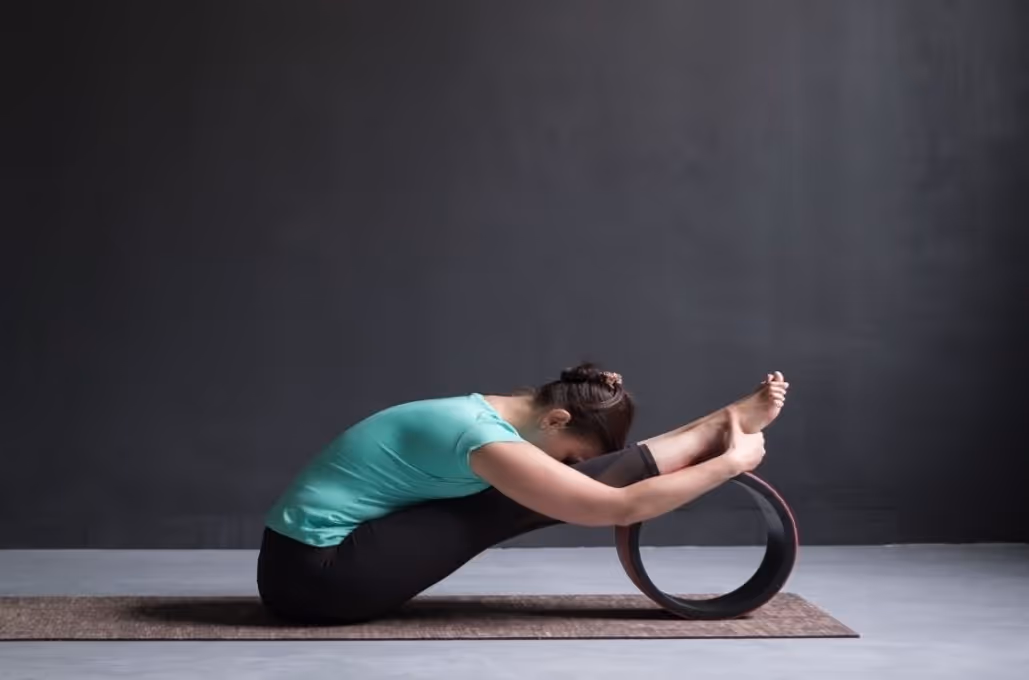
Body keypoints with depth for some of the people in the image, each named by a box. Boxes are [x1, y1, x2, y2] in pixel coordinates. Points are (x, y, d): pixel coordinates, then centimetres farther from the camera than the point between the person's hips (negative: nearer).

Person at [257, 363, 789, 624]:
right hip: (318, 576, -9)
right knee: (523, 502, -12)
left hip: (301, 564, 9)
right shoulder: (486, 441, -22)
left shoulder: (485, 413, 8)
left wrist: (719, 431, 12)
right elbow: (620, 507, -22)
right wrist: (731, 461, -13)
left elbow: (610, 475, 16)